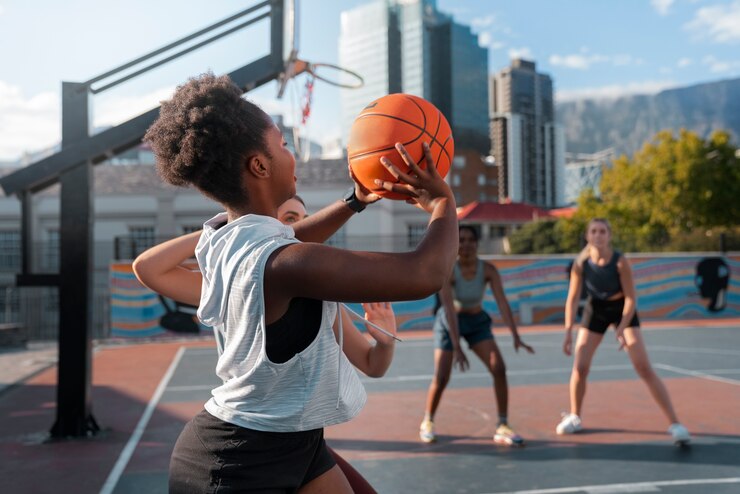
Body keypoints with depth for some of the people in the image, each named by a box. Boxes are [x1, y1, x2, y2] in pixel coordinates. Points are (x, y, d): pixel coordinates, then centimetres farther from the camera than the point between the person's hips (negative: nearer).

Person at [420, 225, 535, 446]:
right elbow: (449, 309, -32)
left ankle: (502, 427, -3)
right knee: (441, 378, -9)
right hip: (449, 322, -3)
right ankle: (427, 423, 17)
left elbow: (502, 303, -22)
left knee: (499, 369, -14)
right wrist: (457, 347, -39)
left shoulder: (488, 270, -18)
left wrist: (515, 337, -31)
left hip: (477, 322, 3)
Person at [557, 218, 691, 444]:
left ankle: (674, 423, -2)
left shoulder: (620, 261, -26)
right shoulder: (581, 263, -19)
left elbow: (630, 297, -19)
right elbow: (572, 298, -12)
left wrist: (621, 329, -27)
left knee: (644, 368, -9)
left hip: (623, 308, -2)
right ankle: (574, 418, 17)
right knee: (579, 367, -3)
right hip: (596, 309, 2)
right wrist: (568, 332, -17)